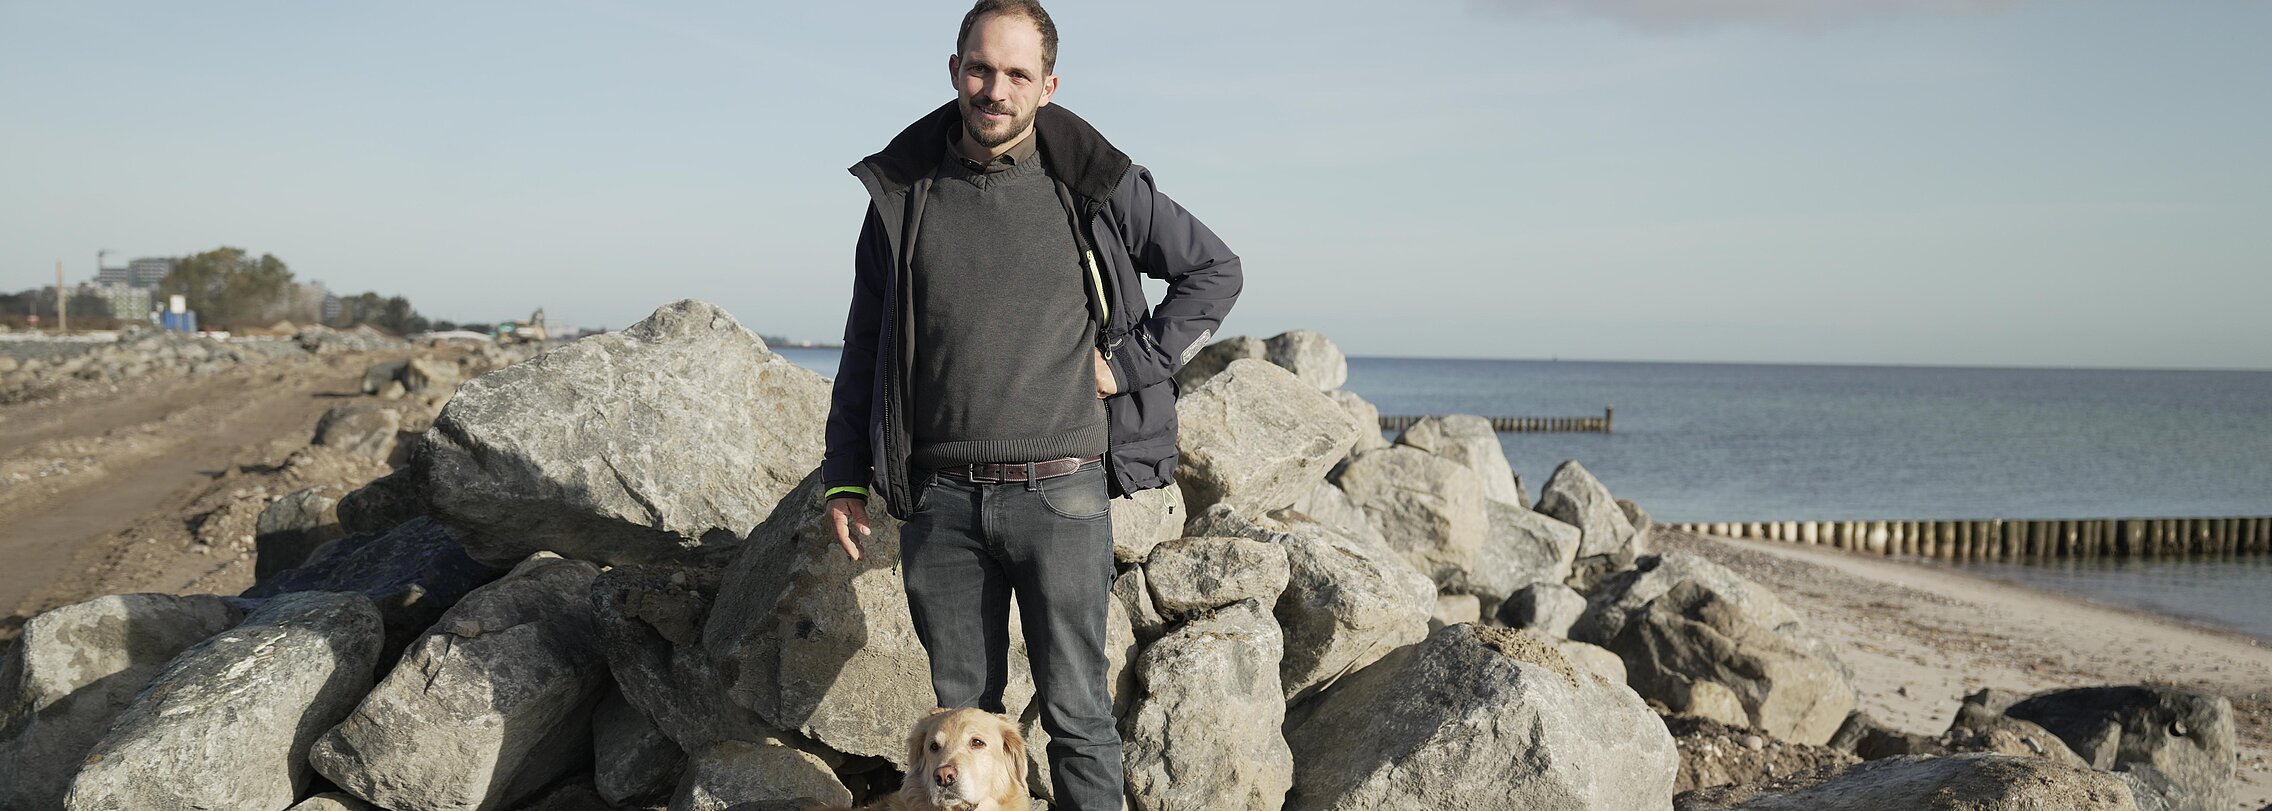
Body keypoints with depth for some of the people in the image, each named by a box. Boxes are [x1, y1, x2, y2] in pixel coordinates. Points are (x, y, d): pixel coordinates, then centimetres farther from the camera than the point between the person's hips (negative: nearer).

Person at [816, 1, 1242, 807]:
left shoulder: (1097, 185, 0)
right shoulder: (903, 192, 6)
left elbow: (1214, 270, 9)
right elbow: (866, 342, 13)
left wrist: (1129, 362, -1)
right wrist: (844, 476, 9)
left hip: (1061, 492, -2)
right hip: (941, 499, 2)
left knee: (1076, 713, 4)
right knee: (962, 710, 12)